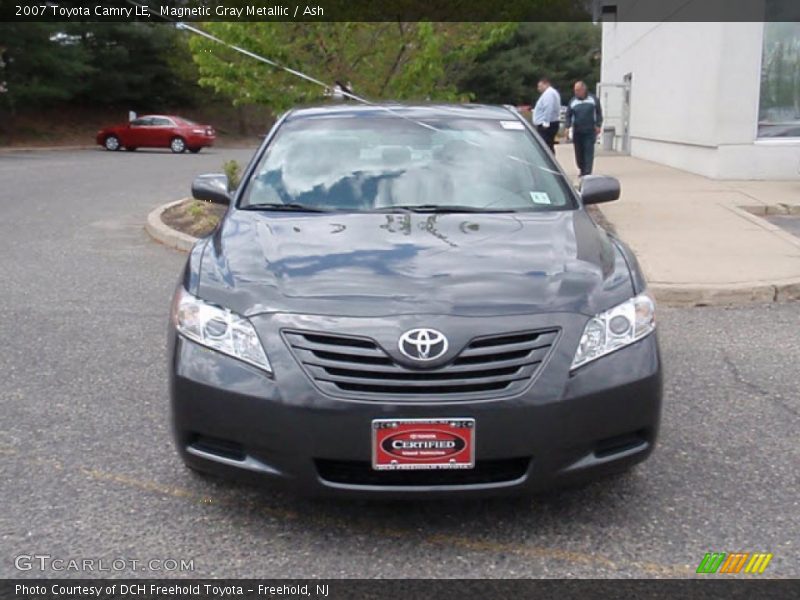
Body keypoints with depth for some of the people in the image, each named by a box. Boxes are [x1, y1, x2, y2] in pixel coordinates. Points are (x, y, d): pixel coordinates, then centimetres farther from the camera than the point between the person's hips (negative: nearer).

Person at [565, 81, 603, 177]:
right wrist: (568, 127, -7)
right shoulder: (573, 101, 6)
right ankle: (582, 170, 19)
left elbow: (599, 113, 6)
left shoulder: (593, 99, 2)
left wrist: (598, 125, -3)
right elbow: (568, 115, 7)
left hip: (590, 131, -2)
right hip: (577, 132, 2)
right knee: (579, 152, 5)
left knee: (589, 151, -9)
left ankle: (587, 172, -11)